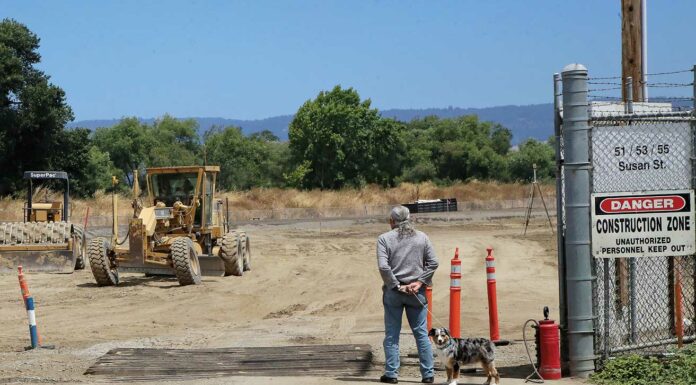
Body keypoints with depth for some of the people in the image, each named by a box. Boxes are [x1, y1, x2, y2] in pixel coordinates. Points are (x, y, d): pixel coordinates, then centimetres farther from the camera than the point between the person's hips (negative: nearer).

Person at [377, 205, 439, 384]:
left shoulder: (384, 239, -3)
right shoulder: (422, 237, 5)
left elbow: (383, 266, -13)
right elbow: (433, 262, -1)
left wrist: (396, 285, -8)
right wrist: (420, 282, -3)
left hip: (393, 291, -2)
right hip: (417, 292, 2)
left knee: (392, 334, 6)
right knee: (421, 333, 7)